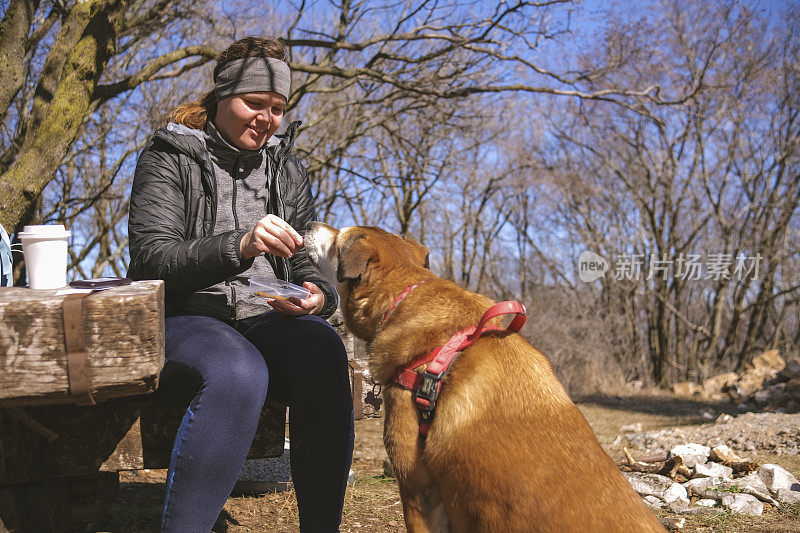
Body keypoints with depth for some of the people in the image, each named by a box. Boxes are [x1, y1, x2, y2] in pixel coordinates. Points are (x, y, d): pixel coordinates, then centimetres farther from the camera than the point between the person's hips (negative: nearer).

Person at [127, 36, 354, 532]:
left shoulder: (286, 167, 18)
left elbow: (308, 263, 17)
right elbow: (150, 258, -10)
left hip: (269, 319, 4)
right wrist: (239, 245, -27)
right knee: (238, 371, -38)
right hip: (187, 318, -3)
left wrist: (318, 295, -9)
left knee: (323, 349, -31)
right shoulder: (169, 158, 3)